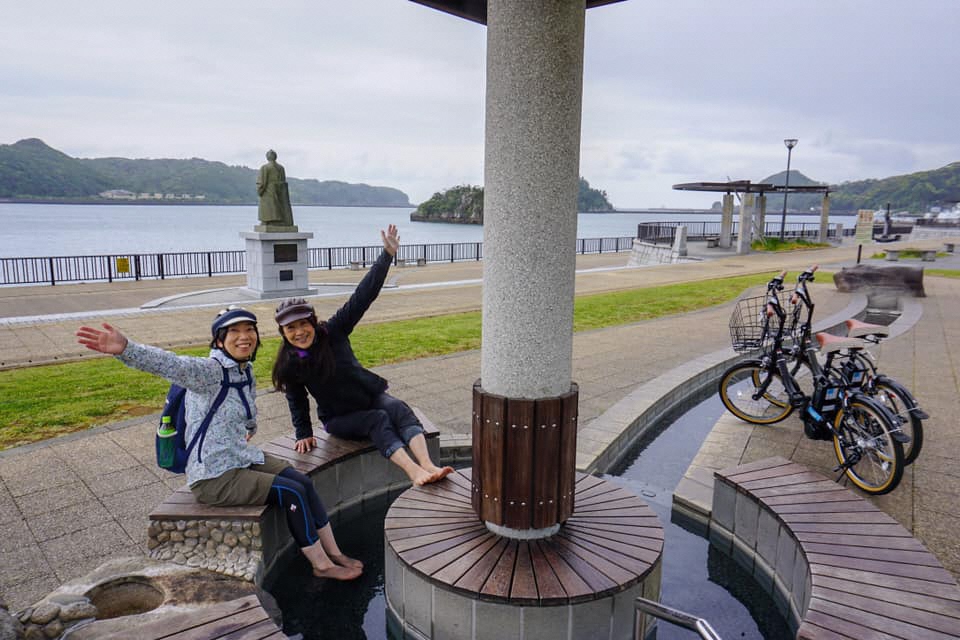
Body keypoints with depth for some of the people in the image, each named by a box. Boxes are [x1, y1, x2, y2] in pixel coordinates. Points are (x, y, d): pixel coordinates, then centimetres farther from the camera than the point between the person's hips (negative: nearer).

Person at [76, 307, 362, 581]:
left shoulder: (245, 371, 4)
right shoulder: (210, 371, -21)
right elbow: (169, 364, -41)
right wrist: (125, 349, -56)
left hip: (243, 459, 8)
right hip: (214, 476, -8)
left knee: (305, 483, -1)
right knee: (292, 493, -14)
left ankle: (334, 554, 13)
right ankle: (321, 565, 4)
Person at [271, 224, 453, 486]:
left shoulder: (333, 331, -12)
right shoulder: (288, 364, -9)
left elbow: (363, 297, -19)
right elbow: (297, 402, 6)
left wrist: (387, 255, -26)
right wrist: (304, 434, 5)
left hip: (371, 395, 1)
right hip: (338, 418, -1)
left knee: (399, 408, -30)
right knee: (378, 419, -31)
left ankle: (428, 466, -46)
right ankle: (413, 472, -48)